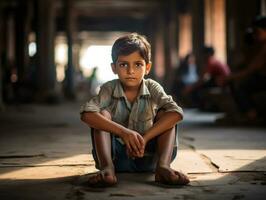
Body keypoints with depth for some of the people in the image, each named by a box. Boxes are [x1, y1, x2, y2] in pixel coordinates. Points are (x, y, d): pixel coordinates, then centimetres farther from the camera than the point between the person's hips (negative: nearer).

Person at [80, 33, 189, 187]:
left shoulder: (152, 88, -5)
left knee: (165, 114, -16)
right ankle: (107, 167, -36)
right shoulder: (109, 89, -7)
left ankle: (163, 166, -33)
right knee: (102, 114, -20)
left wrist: (144, 138, -33)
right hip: (116, 155, -1)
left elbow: (177, 113, -23)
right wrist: (123, 132, -39)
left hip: (147, 157, 1)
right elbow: (87, 114, -27)